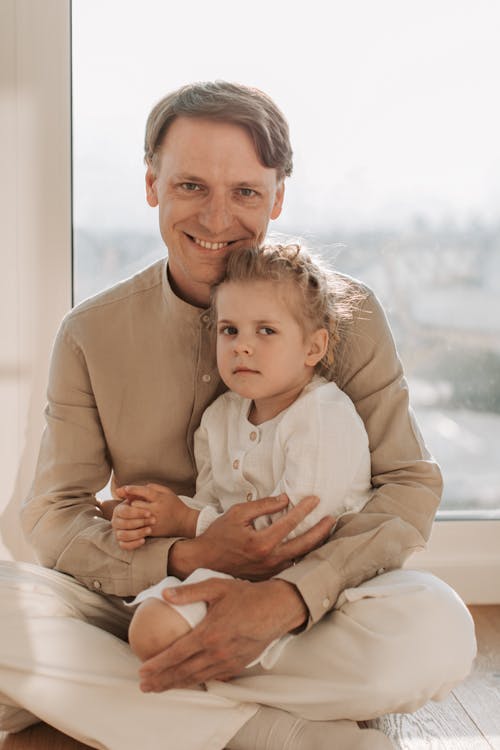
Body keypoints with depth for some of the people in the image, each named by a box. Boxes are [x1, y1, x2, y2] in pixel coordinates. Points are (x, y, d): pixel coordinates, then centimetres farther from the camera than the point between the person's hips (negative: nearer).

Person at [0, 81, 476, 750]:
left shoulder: (343, 315, -4)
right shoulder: (91, 334, -1)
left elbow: (410, 486, -9)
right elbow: (54, 516, -2)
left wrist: (291, 595, -28)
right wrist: (187, 559, -22)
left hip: (302, 620, -1)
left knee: (440, 629, -31)